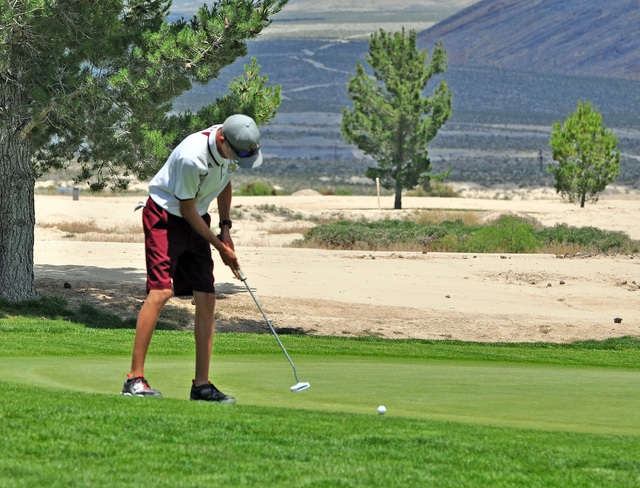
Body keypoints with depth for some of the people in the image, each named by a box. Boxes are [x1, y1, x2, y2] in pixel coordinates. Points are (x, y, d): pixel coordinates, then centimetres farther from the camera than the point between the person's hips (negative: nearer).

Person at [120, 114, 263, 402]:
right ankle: (135, 379, -21)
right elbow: (187, 209, -19)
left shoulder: (234, 146, -7)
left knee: (206, 298, -1)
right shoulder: (192, 157, -31)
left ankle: (201, 384, 1)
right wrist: (221, 247, -11)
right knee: (160, 291, -21)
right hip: (164, 217, -8)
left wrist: (225, 226, 8)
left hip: (196, 221, 8)